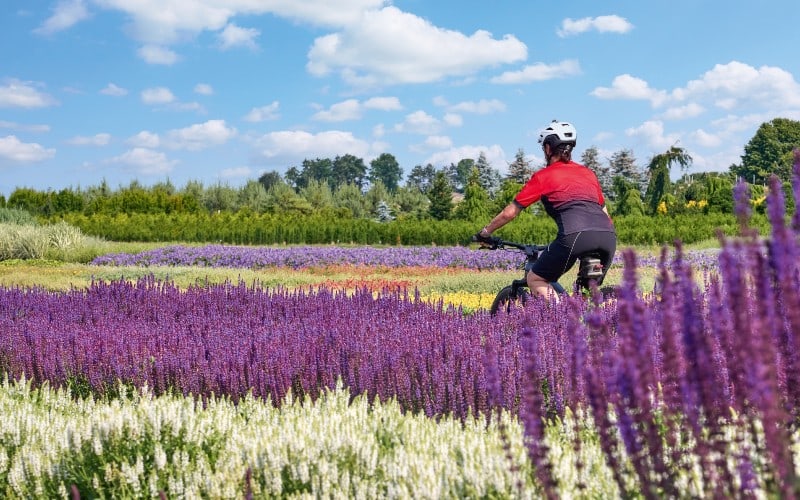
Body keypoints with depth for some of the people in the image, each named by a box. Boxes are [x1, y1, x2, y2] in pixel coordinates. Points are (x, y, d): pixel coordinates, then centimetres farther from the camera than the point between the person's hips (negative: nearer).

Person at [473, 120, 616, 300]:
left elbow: (510, 212, 17)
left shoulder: (544, 176, 15)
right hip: (608, 236, 5)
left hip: (575, 236, -5)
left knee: (535, 279, 13)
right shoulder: (588, 173, 27)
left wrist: (484, 233, 29)